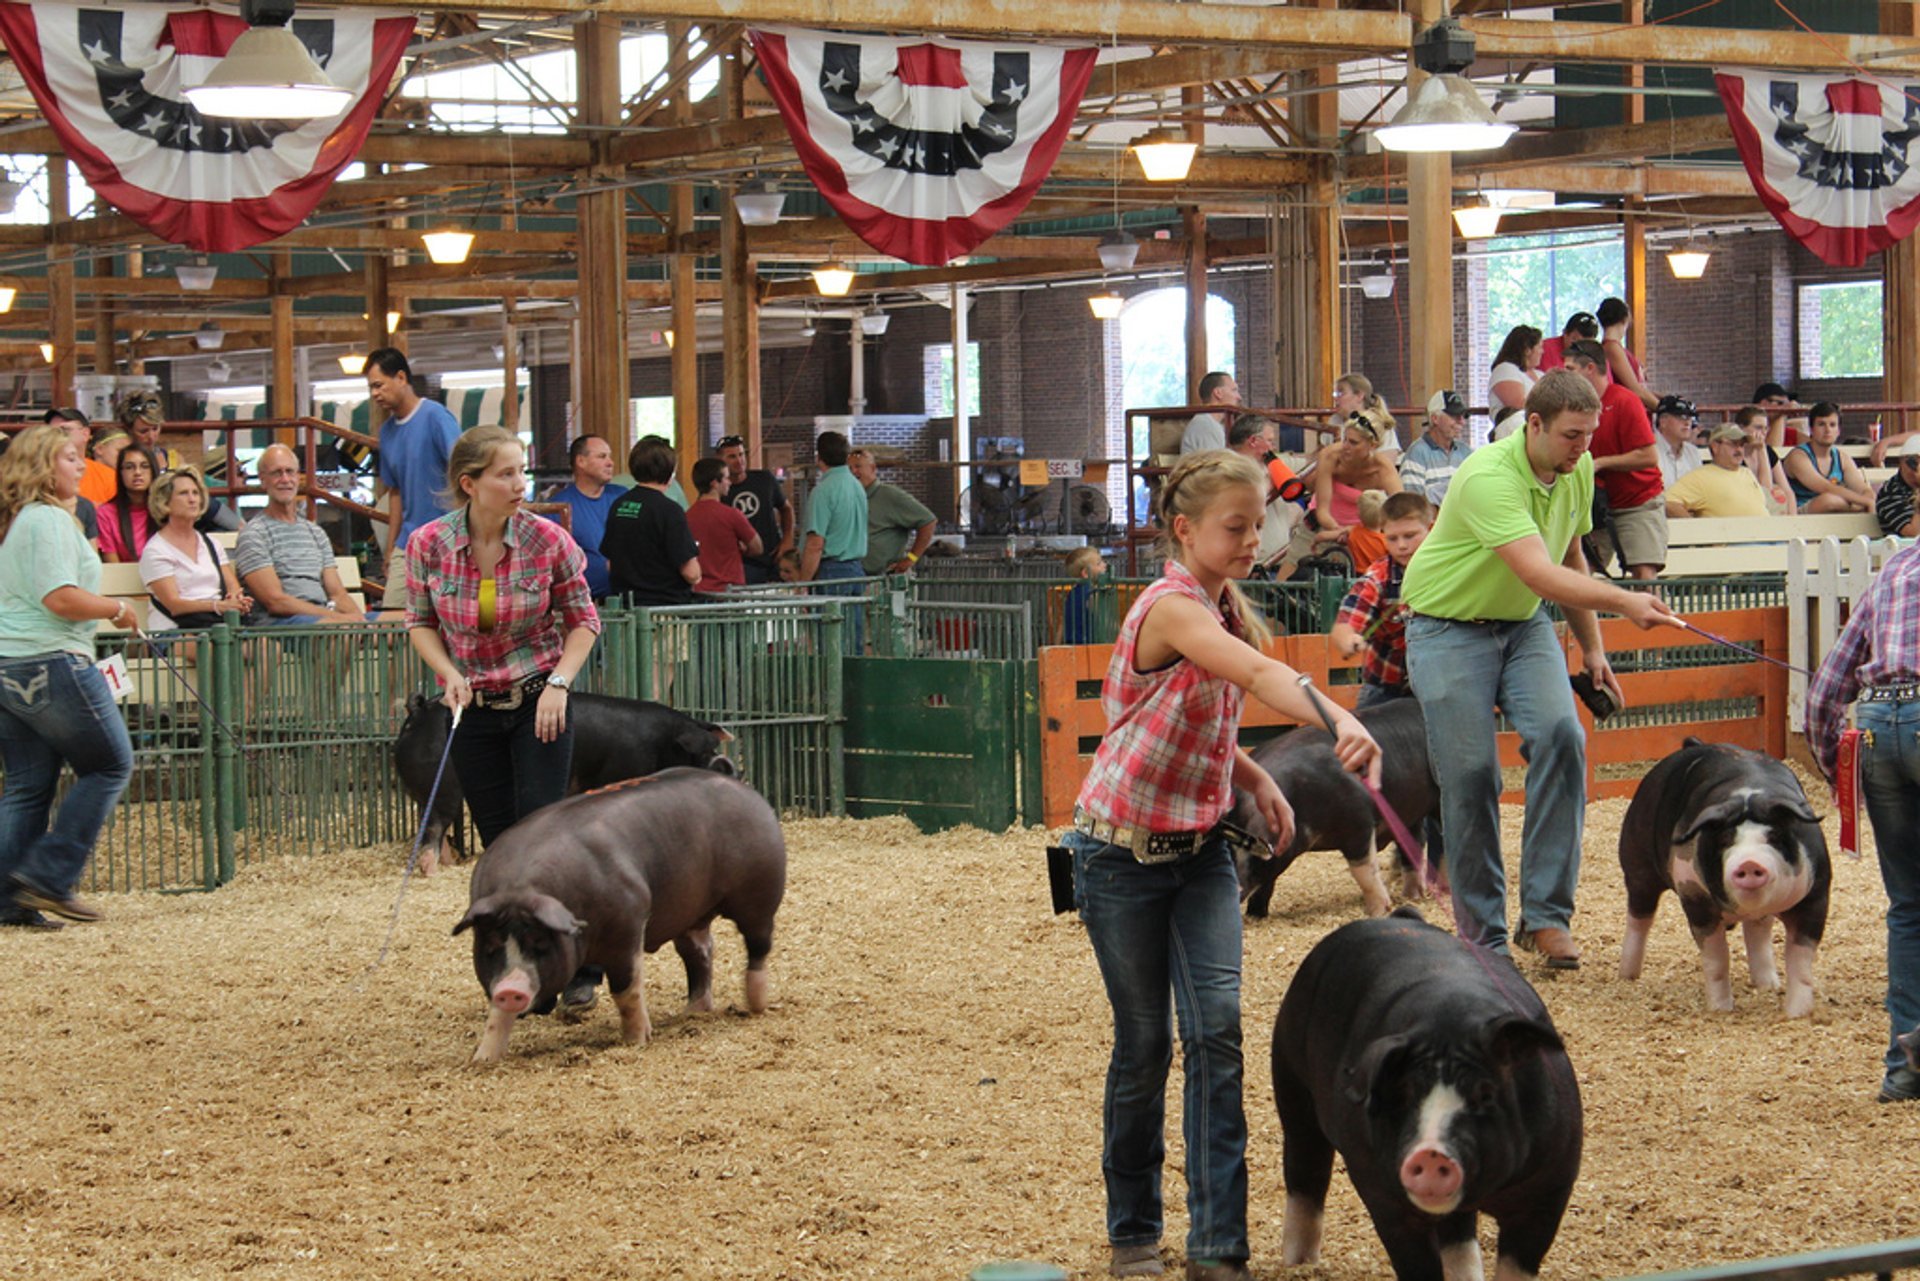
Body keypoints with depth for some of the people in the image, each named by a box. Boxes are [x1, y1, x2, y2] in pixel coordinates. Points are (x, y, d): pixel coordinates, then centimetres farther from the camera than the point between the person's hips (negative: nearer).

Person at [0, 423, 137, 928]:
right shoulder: (50, 520, -12)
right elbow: (61, 598, -21)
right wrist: (117, 609, -6)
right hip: (51, 662, -9)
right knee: (110, 765, 2)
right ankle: (49, 877, -4)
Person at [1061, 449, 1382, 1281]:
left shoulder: (1223, 611, 4)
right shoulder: (1171, 608, -22)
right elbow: (1259, 673, -41)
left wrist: (1255, 779, 2)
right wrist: (1337, 720, -56)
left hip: (1199, 846, 6)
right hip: (1123, 852, -6)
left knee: (1217, 1026, -8)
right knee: (1145, 1040, 3)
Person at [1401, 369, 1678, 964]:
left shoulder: (1578, 469, -3)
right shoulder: (1489, 478, -28)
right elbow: (1541, 574, -39)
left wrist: (1592, 647, 14)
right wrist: (1623, 601, -50)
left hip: (1523, 625, 6)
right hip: (1449, 629, -6)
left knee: (1560, 735, -18)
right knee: (1469, 771, -9)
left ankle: (1546, 915, -14)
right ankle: (1482, 937, 4)